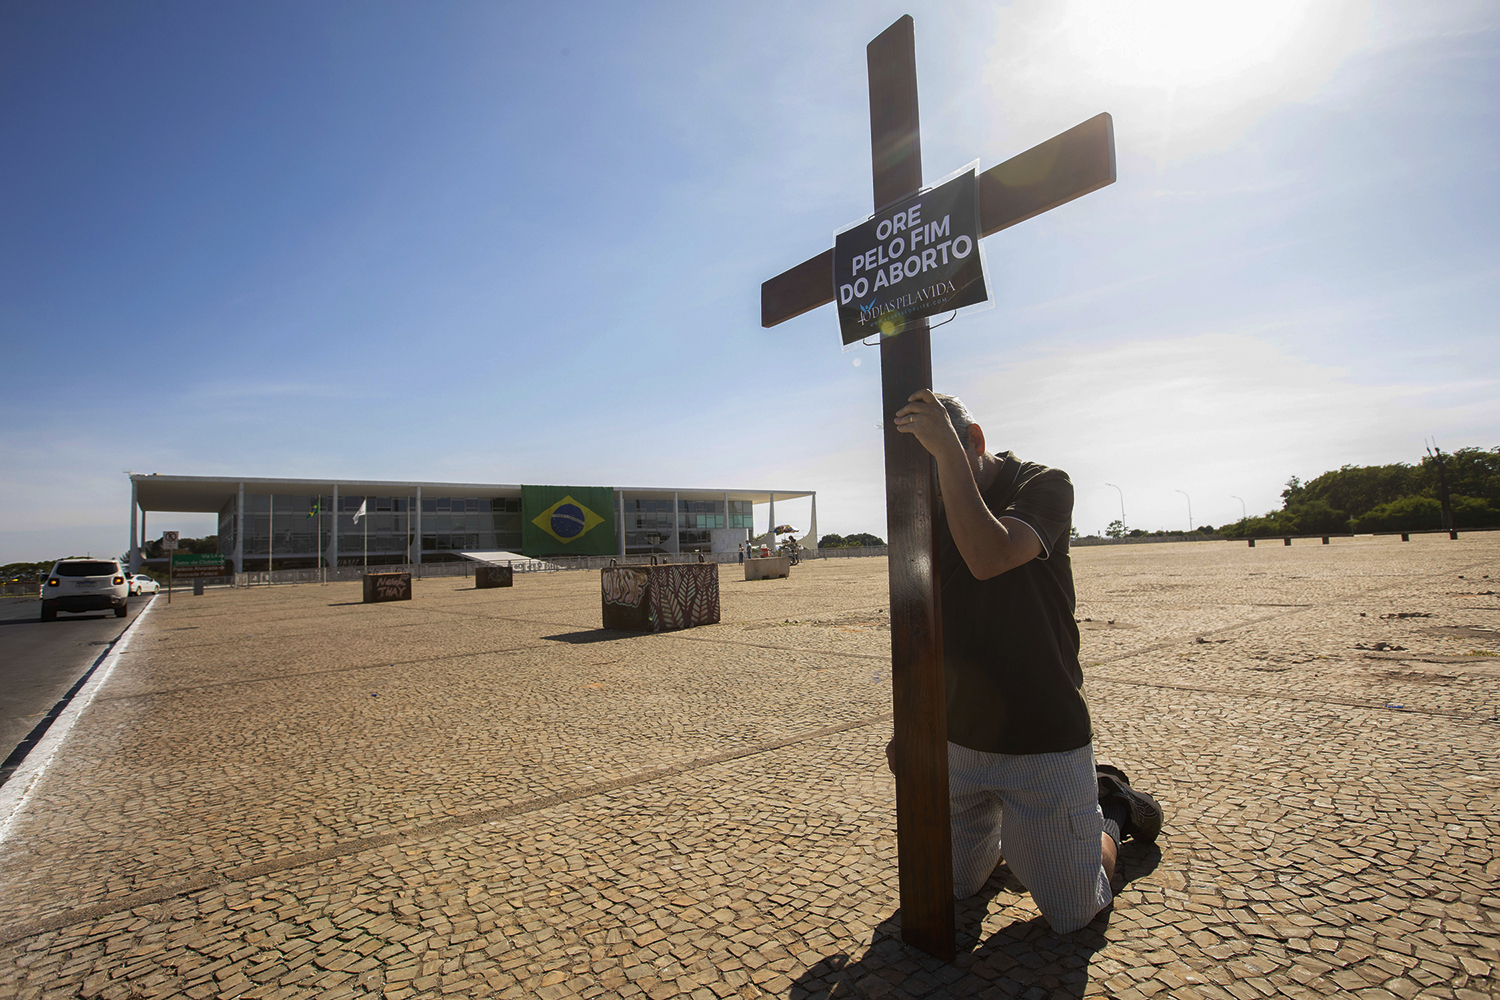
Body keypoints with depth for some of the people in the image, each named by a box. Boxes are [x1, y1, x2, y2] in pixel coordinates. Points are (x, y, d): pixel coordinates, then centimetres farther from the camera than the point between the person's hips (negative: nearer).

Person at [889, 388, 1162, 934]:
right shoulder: (933, 514, 3)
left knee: (1073, 914, 7)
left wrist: (948, 450, -31)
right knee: (952, 888, 14)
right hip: (959, 742, 5)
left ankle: (1107, 809, 33)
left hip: (1044, 741, -5)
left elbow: (988, 558, -32)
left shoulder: (1044, 485, -11)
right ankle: (1004, 826, 40)